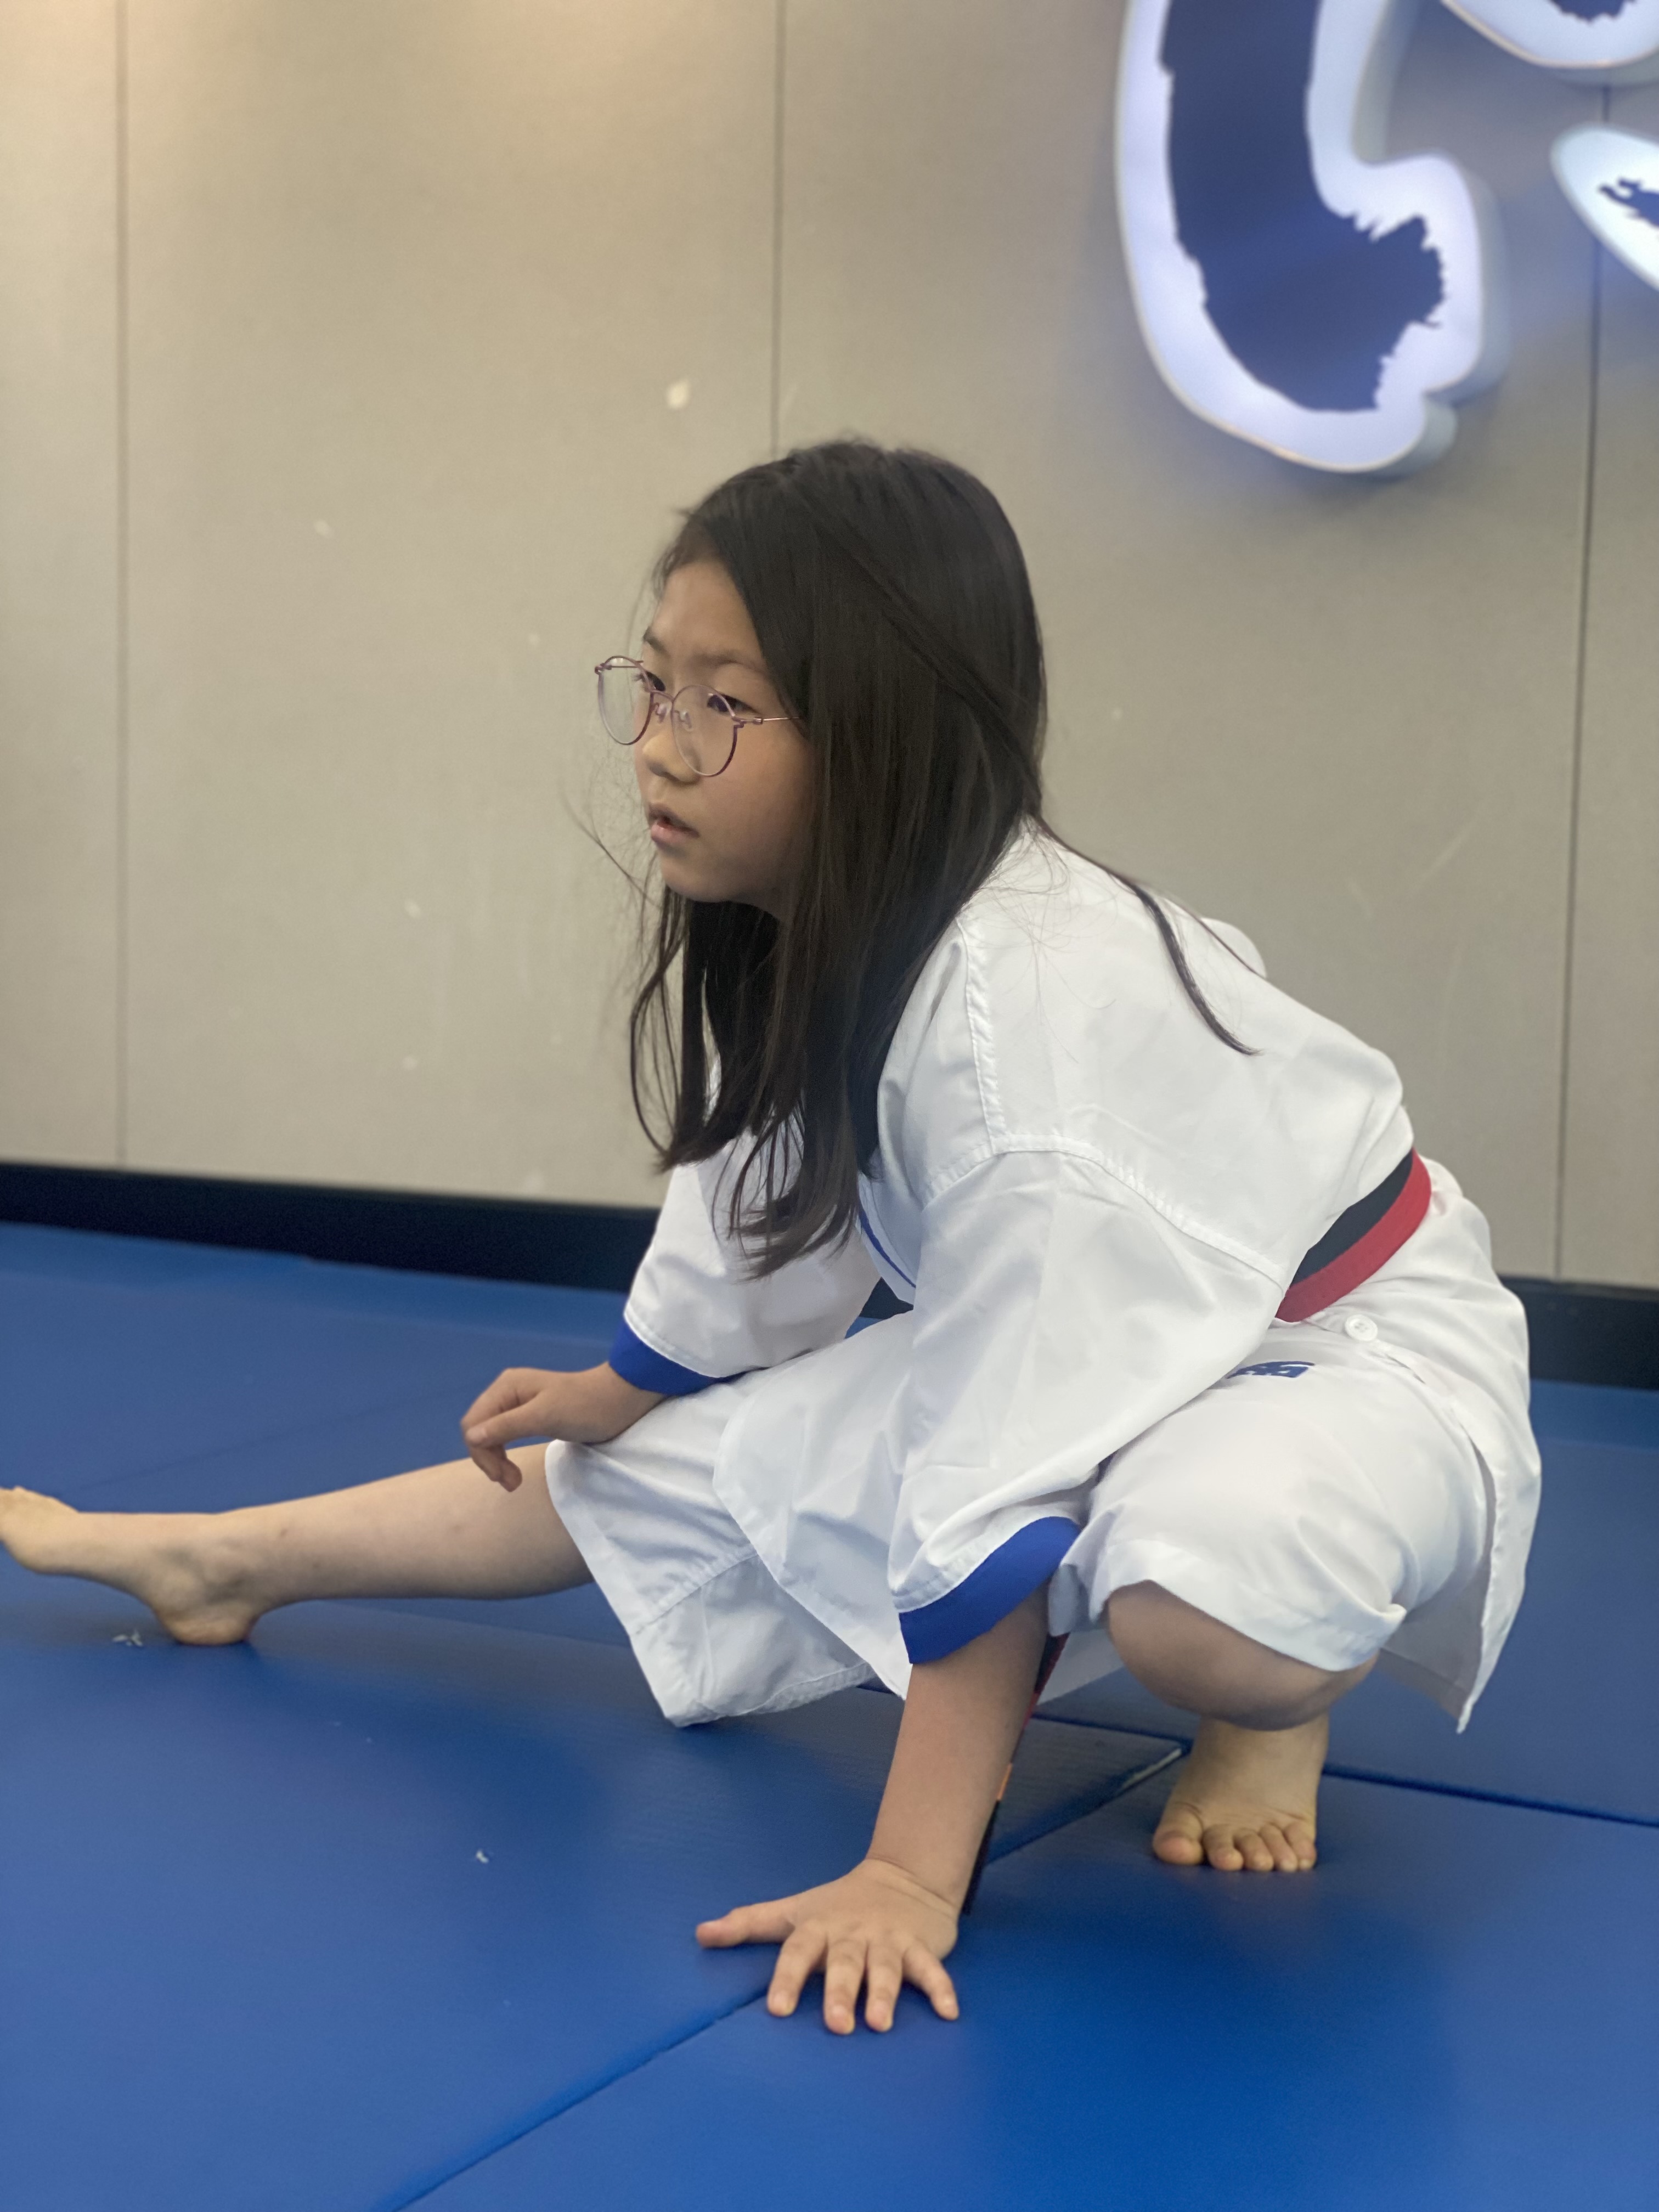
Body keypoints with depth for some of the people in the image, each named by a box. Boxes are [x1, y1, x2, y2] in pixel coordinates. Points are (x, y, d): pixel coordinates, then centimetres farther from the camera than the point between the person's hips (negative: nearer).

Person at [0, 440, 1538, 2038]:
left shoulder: (1031, 1000, -36)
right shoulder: (828, 942, -9)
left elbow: (1004, 1488, -33)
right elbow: (771, 1214, 11)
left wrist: (913, 1873, -29)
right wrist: (606, 1397, 26)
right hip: (1074, 1355, 8)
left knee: (1205, 1584, -41)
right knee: (658, 1470, 8)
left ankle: (1273, 1720, -5)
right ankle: (220, 1562, 30)